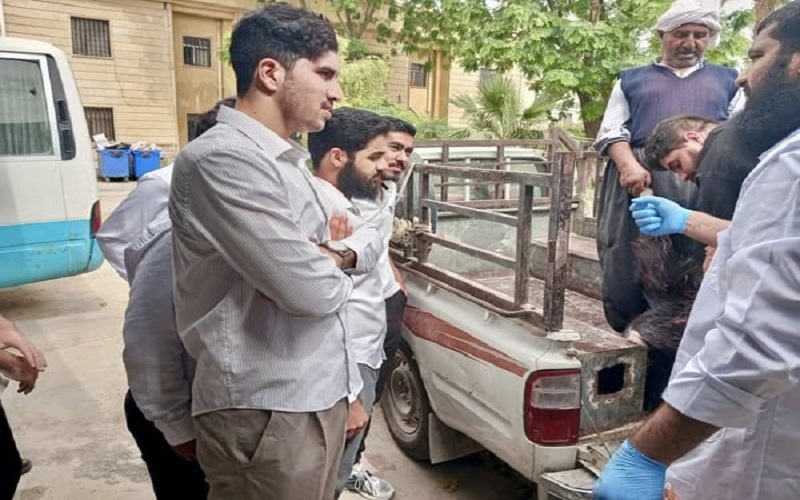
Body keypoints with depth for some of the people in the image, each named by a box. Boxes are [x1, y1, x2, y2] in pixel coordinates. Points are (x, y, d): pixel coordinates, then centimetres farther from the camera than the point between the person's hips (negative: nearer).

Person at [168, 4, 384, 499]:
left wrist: (340, 253, -9)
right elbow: (312, 291, -26)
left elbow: (372, 236, 14)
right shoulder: (223, 158, -19)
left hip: (318, 396, 9)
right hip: (266, 411, -9)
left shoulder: (288, 161, 12)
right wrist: (339, 262, -3)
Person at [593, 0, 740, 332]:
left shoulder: (728, 81, 23)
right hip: (639, 178, 0)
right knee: (627, 266, -5)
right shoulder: (632, 79, 21)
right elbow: (612, 131, 10)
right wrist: (627, 165, -10)